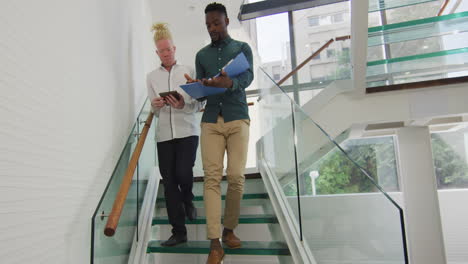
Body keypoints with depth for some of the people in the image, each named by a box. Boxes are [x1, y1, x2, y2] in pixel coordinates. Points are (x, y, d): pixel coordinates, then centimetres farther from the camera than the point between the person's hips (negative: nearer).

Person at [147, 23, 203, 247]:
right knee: (169, 181, 0)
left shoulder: (188, 71, 6)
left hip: (187, 130, -2)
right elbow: (154, 110, 12)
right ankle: (179, 231, 11)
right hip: (164, 134, 3)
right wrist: (155, 105, -10)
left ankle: (188, 201, 23)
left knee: (183, 173, -15)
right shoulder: (152, 77, 13)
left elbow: (198, 104, 1)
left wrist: (183, 105, -18)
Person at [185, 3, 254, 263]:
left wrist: (230, 83, -29)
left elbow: (248, 77, -8)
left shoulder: (242, 48, 11)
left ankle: (229, 229, 15)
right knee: (212, 178, -9)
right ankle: (215, 243, -8)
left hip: (237, 118, -1)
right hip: (211, 121, 2)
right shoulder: (202, 55, 19)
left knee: (236, 176, -7)